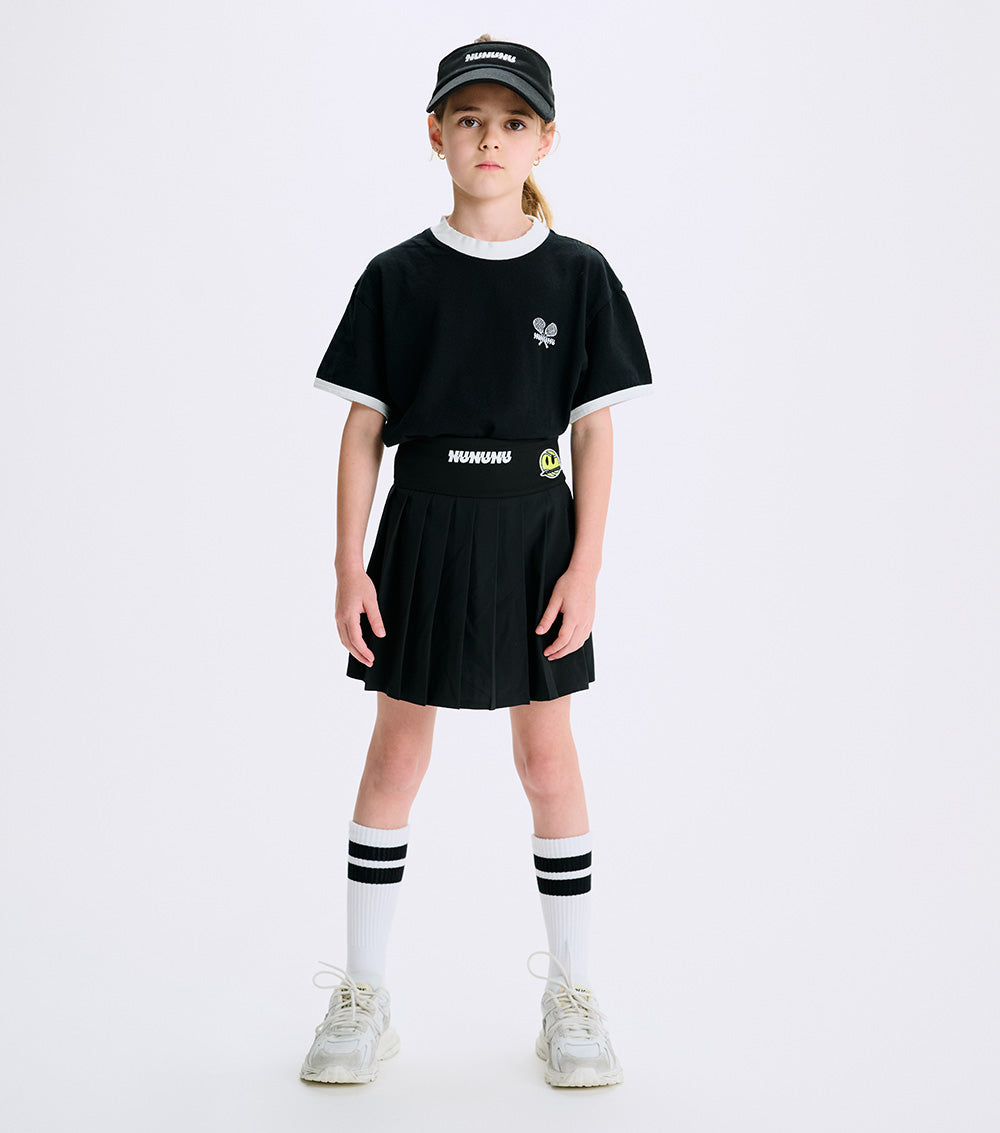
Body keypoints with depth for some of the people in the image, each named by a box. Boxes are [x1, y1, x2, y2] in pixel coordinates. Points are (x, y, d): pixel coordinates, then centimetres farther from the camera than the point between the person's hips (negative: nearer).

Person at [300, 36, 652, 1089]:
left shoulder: (577, 276, 2)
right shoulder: (398, 276, 2)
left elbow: (595, 434, 1)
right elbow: (363, 430, 2)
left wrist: (585, 568, -6)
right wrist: (350, 568, -4)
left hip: (534, 529, 0)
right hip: (424, 527, 1)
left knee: (546, 752, 5)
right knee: (396, 752, 6)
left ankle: (571, 992, 20)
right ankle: (361, 994, 19)